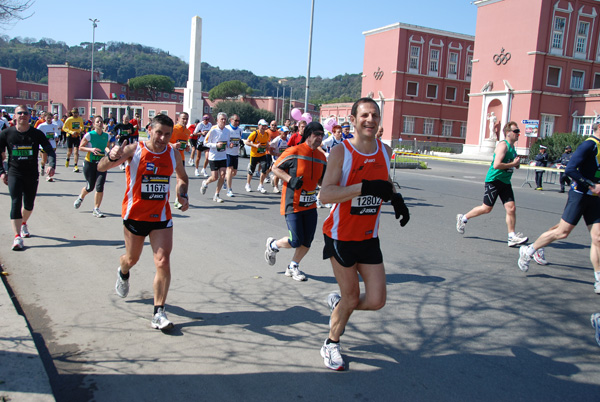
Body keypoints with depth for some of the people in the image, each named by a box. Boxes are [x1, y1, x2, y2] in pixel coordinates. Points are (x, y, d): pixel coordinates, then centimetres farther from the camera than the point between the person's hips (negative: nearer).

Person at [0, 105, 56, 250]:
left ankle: (23, 224, 44)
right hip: (14, 174, -1)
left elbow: (50, 151, -4)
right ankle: (17, 236, -17)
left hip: (32, 175, 2)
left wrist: (51, 165, -23)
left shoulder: (37, 134, -3)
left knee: (29, 204, 13)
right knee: (16, 203, -14)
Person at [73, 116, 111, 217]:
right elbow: (80, 147, -3)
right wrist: (91, 149, -19)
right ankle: (80, 198, 42)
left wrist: (108, 150, -3)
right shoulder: (89, 135, -8)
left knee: (100, 186, -11)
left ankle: (96, 209, 2)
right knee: (90, 187, 7)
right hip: (89, 163, -2)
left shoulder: (107, 136, 3)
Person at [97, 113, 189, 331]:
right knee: (132, 258, 17)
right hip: (135, 215, -1)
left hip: (161, 217, 2)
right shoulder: (134, 150, -12)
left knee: (163, 262, -9)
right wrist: (111, 156, -40)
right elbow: (100, 168, -17)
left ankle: (159, 312, 0)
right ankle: (123, 273, 56)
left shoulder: (173, 154, -1)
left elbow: (182, 176, 18)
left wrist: (183, 194, -2)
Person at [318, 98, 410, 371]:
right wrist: (365, 187, -35)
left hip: (369, 238, 5)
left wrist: (395, 198, 2)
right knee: (352, 298, 5)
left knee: (376, 301, 0)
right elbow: (325, 195, -25)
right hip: (341, 236, -5)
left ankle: (337, 303, 32)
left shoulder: (385, 152, 3)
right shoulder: (341, 152, -14)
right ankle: (331, 344, 32)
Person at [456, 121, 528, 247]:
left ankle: (512, 237, 0)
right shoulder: (503, 145, -14)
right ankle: (463, 218, 19)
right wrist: (513, 164, -16)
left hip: (505, 182, 8)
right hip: (494, 180, -8)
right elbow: (496, 165, -25)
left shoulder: (512, 147, 15)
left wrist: (516, 163, 7)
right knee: (486, 208, -1)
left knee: (511, 208, -3)